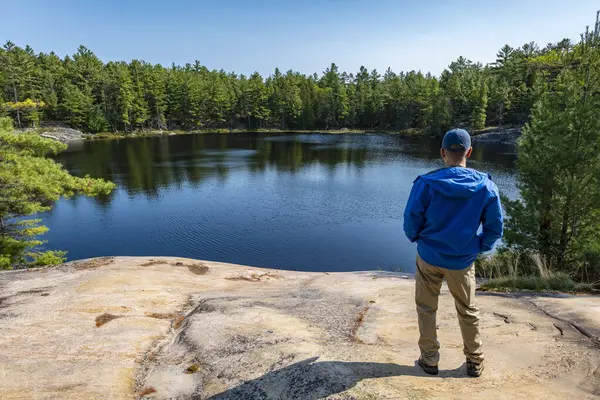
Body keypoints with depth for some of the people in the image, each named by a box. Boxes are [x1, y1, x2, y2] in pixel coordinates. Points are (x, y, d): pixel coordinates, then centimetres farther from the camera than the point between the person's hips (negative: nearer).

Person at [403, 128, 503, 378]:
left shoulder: (426, 183, -19)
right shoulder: (486, 186, -11)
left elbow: (411, 221, -10)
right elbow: (495, 228, -4)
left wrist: (416, 239, 11)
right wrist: (480, 247, 14)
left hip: (429, 256, -2)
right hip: (463, 260, 2)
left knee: (426, 309, 17)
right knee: (468, 311, 22)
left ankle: (429, 360, 27)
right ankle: (475, 362, 36)